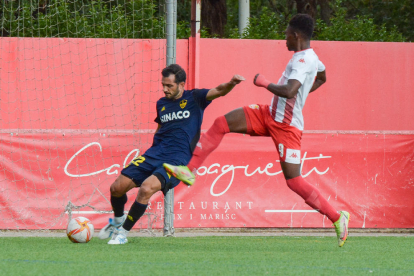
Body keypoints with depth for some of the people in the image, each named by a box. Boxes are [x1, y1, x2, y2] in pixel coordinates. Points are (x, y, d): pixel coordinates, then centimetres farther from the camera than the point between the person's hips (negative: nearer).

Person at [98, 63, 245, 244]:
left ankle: (123, 232, -10)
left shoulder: (194, 98, 1)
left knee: (147, 188, -28)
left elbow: (219, 91, -13)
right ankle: (117, 221, 29)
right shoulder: (161, 104, 16)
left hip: (177, 159, -6)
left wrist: (231, 84, -34)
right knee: (117, 187, -4)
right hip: (154, 154, 6)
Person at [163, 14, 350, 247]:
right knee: (221, 124, 0)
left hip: (287, 127, -10)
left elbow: (289, 91, -37)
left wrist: (265, 83, -22)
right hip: (270, 115, 10)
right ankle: (190, 171, 3)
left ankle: (338, 217, 9)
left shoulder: (304, 61, -22)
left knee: (294, 182, -5)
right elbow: (322, 78, 31)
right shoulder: (311, 57, 8)